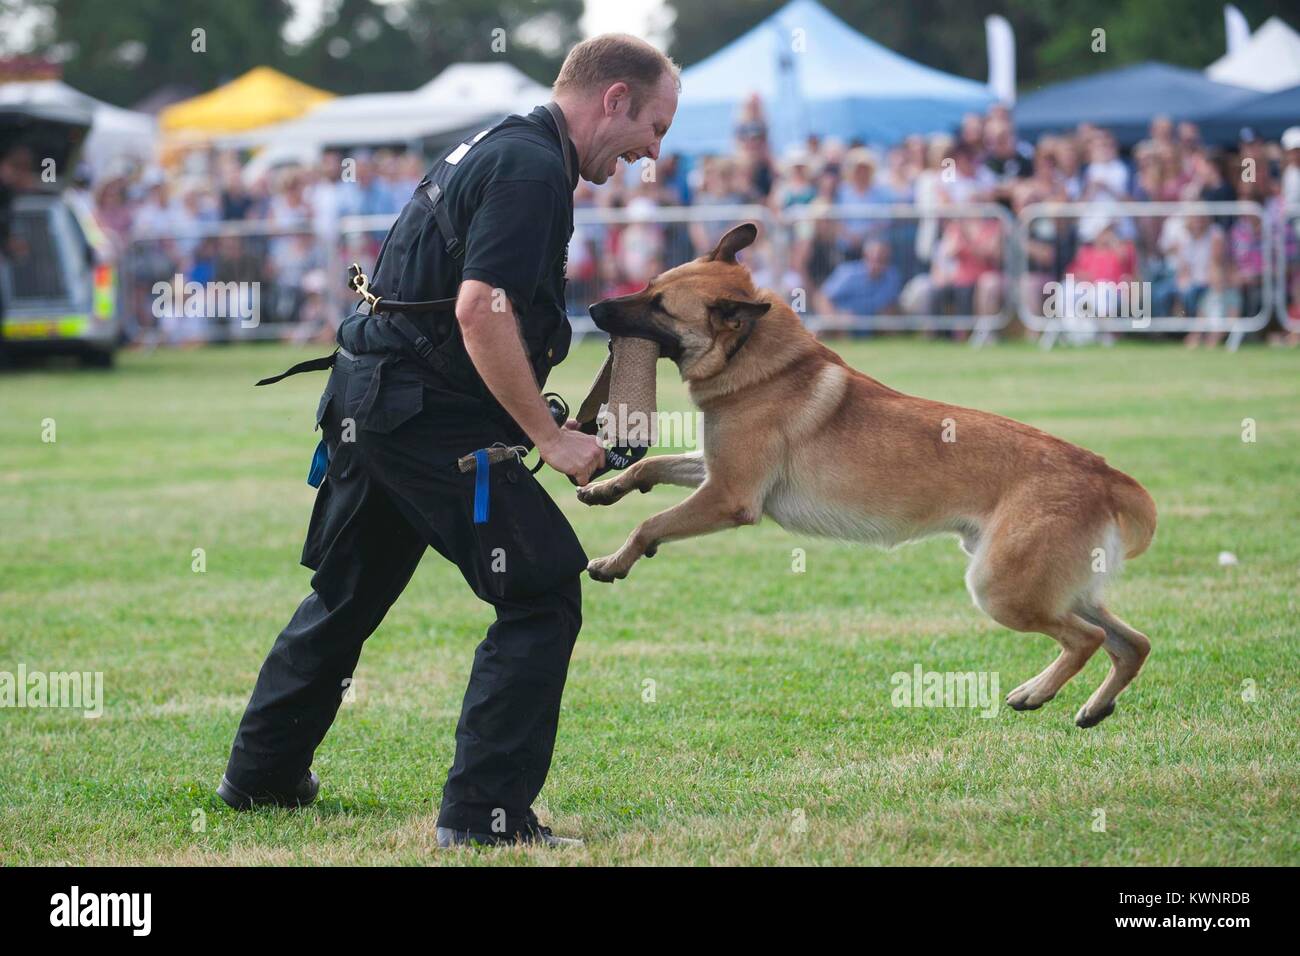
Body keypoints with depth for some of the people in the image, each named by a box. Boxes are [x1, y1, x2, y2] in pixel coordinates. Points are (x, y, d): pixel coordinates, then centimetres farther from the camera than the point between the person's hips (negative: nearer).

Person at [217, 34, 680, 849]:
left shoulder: (497, 150, 16)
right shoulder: (532, 170, -16)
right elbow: (482, 310, -25)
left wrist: (535, 420, 20)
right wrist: (550, 437, -19)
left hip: (369, 401, 10)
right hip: (429, 416, -10)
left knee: (347, 596, 23)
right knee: (543, 596, -8)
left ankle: (262, 775, 35)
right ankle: (484, 812, -9)